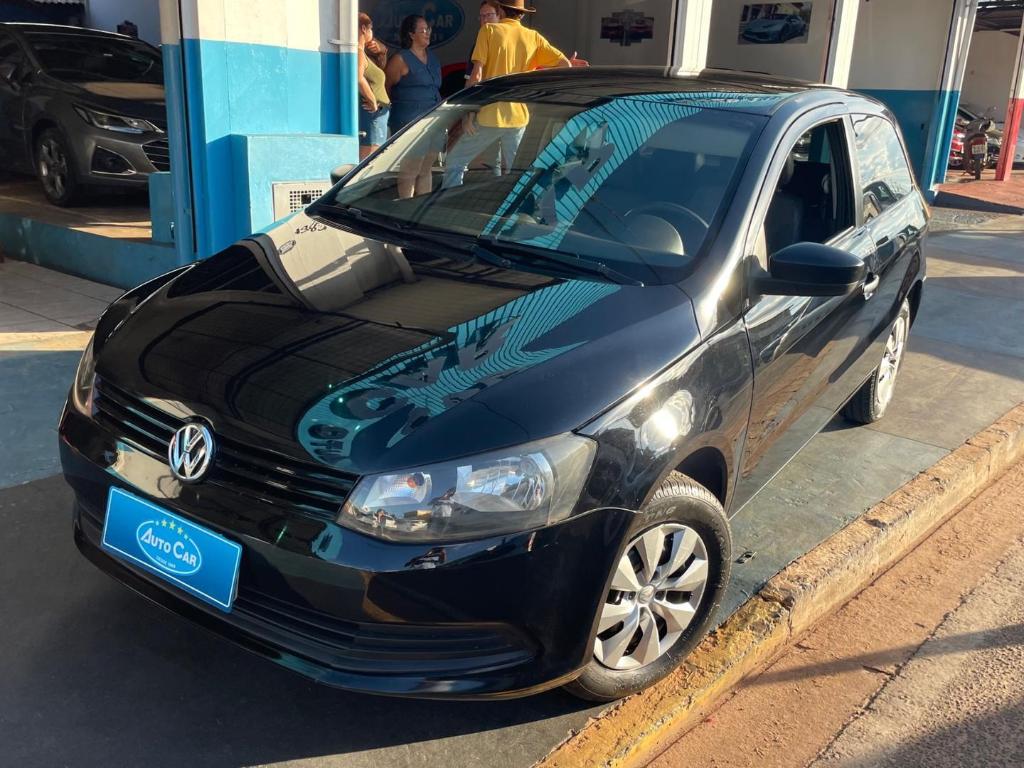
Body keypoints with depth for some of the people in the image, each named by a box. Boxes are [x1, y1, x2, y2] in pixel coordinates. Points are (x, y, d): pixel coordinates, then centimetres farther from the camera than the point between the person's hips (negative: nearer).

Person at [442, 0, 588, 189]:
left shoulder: (489, 30, -2)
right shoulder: (534, 37, 7)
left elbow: (476, 75, -9)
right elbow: (565, 64, 1)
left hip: (488, 116, -3)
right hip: (518, 117, 3)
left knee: (455, 162, 10)